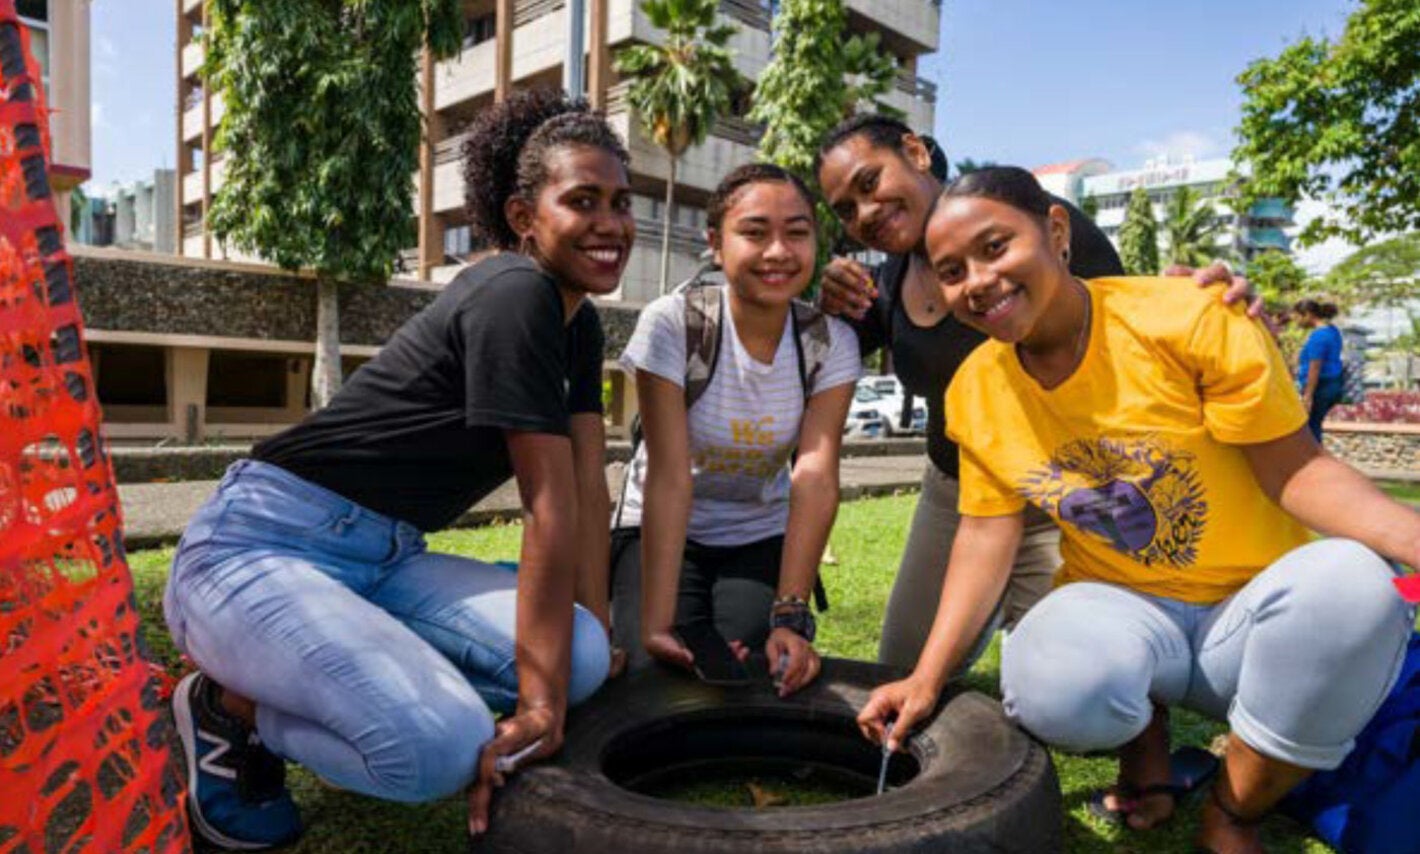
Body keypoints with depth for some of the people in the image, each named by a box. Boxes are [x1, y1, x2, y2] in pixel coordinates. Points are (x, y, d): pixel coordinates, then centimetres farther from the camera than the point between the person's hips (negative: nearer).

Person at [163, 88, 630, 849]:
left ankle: (336, 694, 9)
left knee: (579, 655, -13)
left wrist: (602, 645, 1)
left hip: (386, 559, 9)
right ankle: (228, 707, 1)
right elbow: (550, 507, -22)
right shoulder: (512, 295, -19)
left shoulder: (580, 324, 9)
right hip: (259, 547, -8)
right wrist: (540, 703, -18)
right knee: (445, 747, -30)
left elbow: (589, 495, 5)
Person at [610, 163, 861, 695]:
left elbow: (816, 476, -21)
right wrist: (657, 624, -32)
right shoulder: (671, 323, -21)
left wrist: (791, 615, -31)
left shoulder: (831, 341, -13)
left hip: (762, 536, 2)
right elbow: (669, 476, -26)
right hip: (665, 532, -1)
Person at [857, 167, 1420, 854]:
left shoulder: (1191, 319, -15)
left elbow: (1294, 469, -12)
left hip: (1253, 608, 0)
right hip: (1123, 610, 1)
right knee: (1052, 690, -34)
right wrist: (928, 677, -10)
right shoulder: (973, 391, -4)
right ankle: (1142, 731, 6)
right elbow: (986, 534, -1)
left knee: (1349, 582, -35)